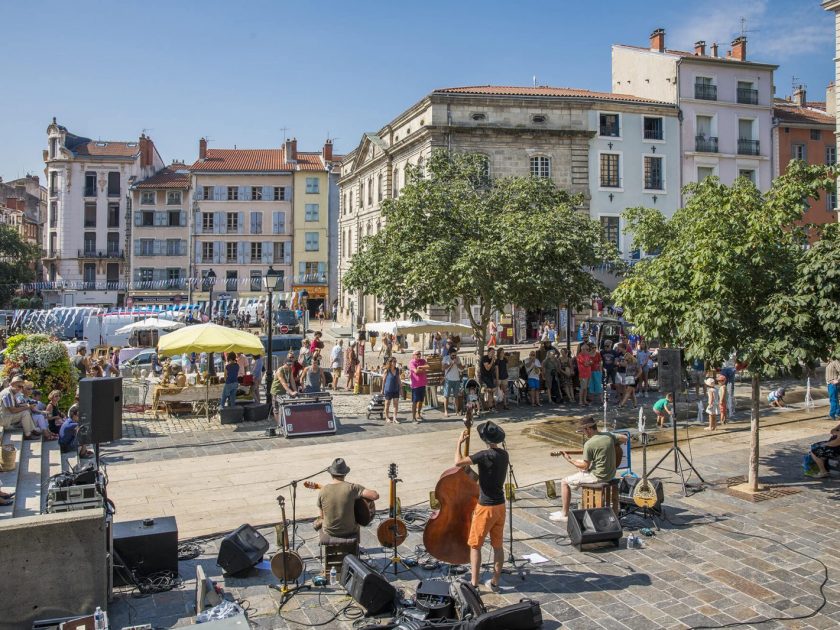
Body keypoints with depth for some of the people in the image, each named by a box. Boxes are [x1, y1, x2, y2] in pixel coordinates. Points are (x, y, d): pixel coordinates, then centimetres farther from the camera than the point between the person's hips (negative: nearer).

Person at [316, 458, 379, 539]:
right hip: (349, 532, 0)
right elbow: (375, 496, -25)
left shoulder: (322, 491, -12)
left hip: (329, 533, 1)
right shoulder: (352, 488, -19)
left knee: (317, 523, 35)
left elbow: (323, 516, -2)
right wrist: (363, 493, -3)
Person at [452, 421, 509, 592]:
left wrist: (459, 442, -16)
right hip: (500, 505, 7)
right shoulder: (504, 454, 2)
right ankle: (495, 582, 24)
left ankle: (474, 584, 9)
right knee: (498, 546, 15)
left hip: (486, 507, -7)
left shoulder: (485, 455, -21)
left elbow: (458, 462, -28)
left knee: (475, 545, 7)